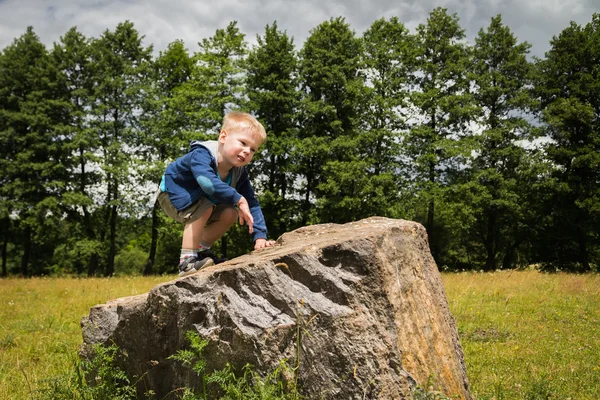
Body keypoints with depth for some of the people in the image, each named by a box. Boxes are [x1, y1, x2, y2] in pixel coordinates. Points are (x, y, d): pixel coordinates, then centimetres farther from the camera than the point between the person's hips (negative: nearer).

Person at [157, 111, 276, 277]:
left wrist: (259, 236, -26)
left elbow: (252, 204, -15)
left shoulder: (239, 173, -15)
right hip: (173, 194, -7)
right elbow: (207, 181, -56)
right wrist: (238, 199, -57)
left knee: (230, 214, -8)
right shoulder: (201, 155, -36)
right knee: (204, 209, -32)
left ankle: (201, 250, 10)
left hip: (201, 199, 7)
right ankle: (187, 261, -25)